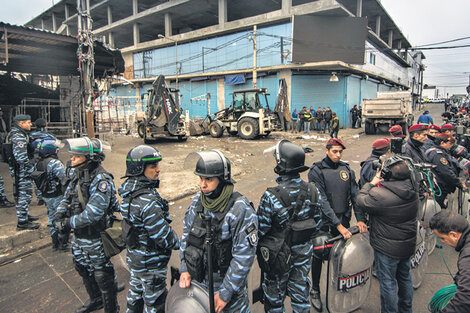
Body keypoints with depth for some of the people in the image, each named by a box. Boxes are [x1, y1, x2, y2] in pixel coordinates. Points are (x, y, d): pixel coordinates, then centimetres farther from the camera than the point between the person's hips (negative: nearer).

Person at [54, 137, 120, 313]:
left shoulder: (101, 180, -26)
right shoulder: (78, 176, 2)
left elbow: (92, 214, -31)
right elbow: (66, 199, 10)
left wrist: (68, 223, -21)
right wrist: (59, 216, -8)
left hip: (96, 239, -9)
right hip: (79, 236, 9)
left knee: (103, 275, 8)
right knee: (83, 269, 27)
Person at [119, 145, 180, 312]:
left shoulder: (128, 192, -3)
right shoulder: (148, 201, -33)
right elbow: (164, 237, -29)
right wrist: (180, 243, -9)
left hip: (134, 256, 9)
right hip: (150, 263, -9)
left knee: (135, 292, 29)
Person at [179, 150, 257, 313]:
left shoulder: (241, 210, -24)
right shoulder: (197, 200, -5)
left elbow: (244, 256, -21)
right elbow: (186, 235, 6)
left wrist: (225, 293, -17)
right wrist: (184, 270, -1)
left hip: (227, 282, -5)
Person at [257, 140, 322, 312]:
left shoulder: (271, 196, -28)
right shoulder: (313, 191, -12)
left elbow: (261, 229, -18)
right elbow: (317, 222, 1)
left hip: (278, 255, -4)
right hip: (304, 253, 4)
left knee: (275, 296, 19)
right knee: (300, 293, 25)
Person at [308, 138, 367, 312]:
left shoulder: (346, 169, 5)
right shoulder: (316, 171, -11)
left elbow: (355, 194, 3)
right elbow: (322, 201, -17)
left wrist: (360, 218, -9)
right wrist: (338, 225, -21)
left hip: (343, 219, 4)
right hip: (322, 221, -4)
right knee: (319, 254, 7)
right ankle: (315, 290, 24)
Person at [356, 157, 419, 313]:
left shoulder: (380, 194, -30)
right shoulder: (412, 190, -6)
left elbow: (361, 201, -15)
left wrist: (372, 183, -7)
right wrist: (379, 184, 4)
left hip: (387, 248, -8)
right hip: (408, 244, 8)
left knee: (388, 282, 10)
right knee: (405, 278, 26)